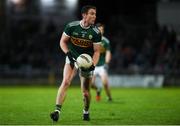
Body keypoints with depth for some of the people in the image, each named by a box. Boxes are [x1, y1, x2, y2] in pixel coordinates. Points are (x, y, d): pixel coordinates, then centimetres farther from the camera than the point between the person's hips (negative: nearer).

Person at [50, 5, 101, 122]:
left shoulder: (96, 32, -11)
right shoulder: (71, 26, -12)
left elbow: (96, 51, -6)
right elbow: (63, 41, -1)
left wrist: (93, 65, -21)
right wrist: (69, 54, -16)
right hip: (72, 58, -1)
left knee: (86, 91, 3)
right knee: (65, 82, -22)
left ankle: (86, 111, 31)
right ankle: (58, 110, -25)